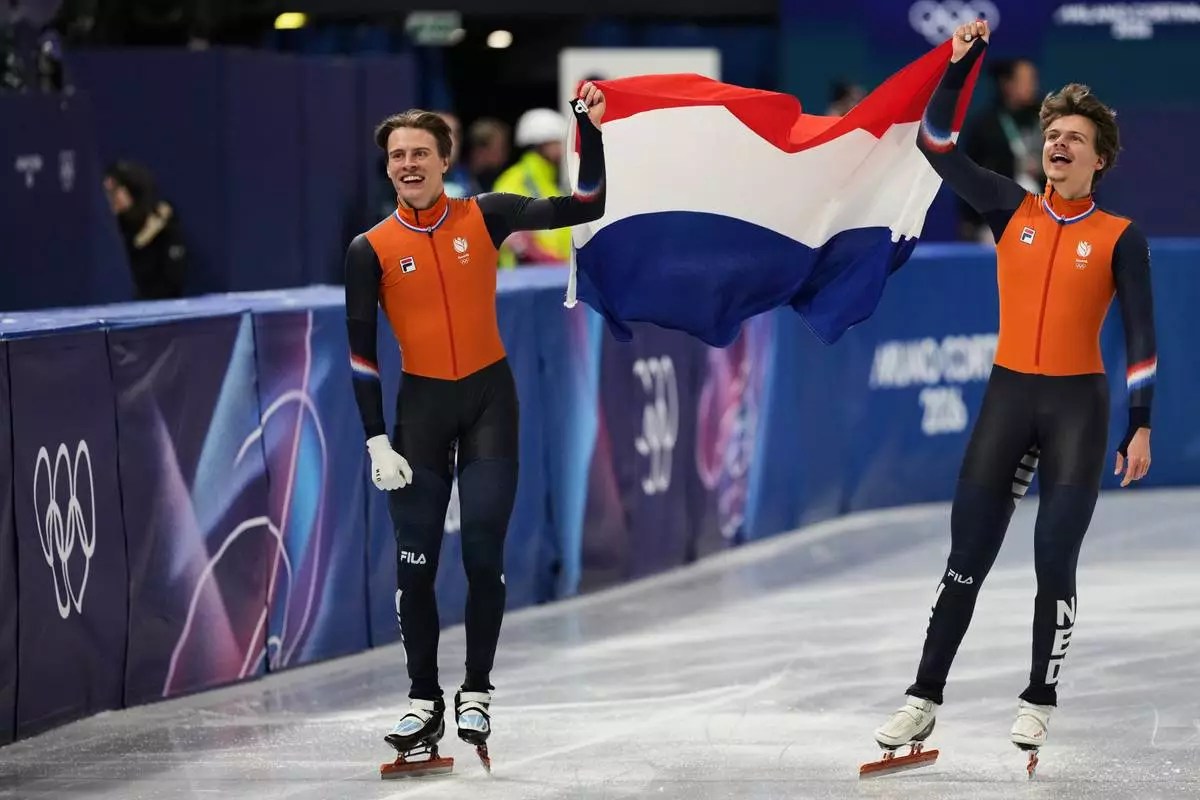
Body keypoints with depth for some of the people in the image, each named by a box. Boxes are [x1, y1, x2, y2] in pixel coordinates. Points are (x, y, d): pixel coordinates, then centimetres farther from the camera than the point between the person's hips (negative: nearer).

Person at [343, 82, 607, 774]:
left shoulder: (484, 217, -2)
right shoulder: (371, 249, -3)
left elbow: (586, 208, -3)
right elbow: (360, 351, -1)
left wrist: (591, 130, -13)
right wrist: (377, 442, -6)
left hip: (490, 398, 0)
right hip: (420, 405, 0)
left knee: (484, 555, -1)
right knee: (416, 562, 0)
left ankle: (477, 694, 11)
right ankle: (425, 703, 10)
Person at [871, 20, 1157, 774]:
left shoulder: (1121, 238, -2)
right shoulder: (1012, 209, 5)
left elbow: (1141, 337, -2)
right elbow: (936, 145, 3)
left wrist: (1141, 427, -8)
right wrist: (961, 63, -6)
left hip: (1079, 405, -2)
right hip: (1008, 398, 2)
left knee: (1054, 560, -1)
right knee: (967, 554, 3)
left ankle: (1040, 701, 12)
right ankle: (925, 698, 7)